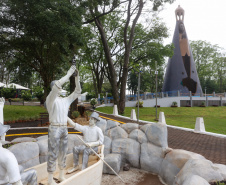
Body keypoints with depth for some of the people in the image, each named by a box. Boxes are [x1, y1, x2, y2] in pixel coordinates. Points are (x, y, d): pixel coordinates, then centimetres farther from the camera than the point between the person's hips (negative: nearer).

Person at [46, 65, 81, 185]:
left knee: (63, 153, 13)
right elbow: (56, 85, -25)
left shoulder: (66, 100, 12)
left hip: (64, 129, 6)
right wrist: (68, 74, -21)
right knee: (53, 154, 0)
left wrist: (77, 77, 1)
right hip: (54, 129, -6)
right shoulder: (50, 99, -6)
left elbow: (78, 91, 11)